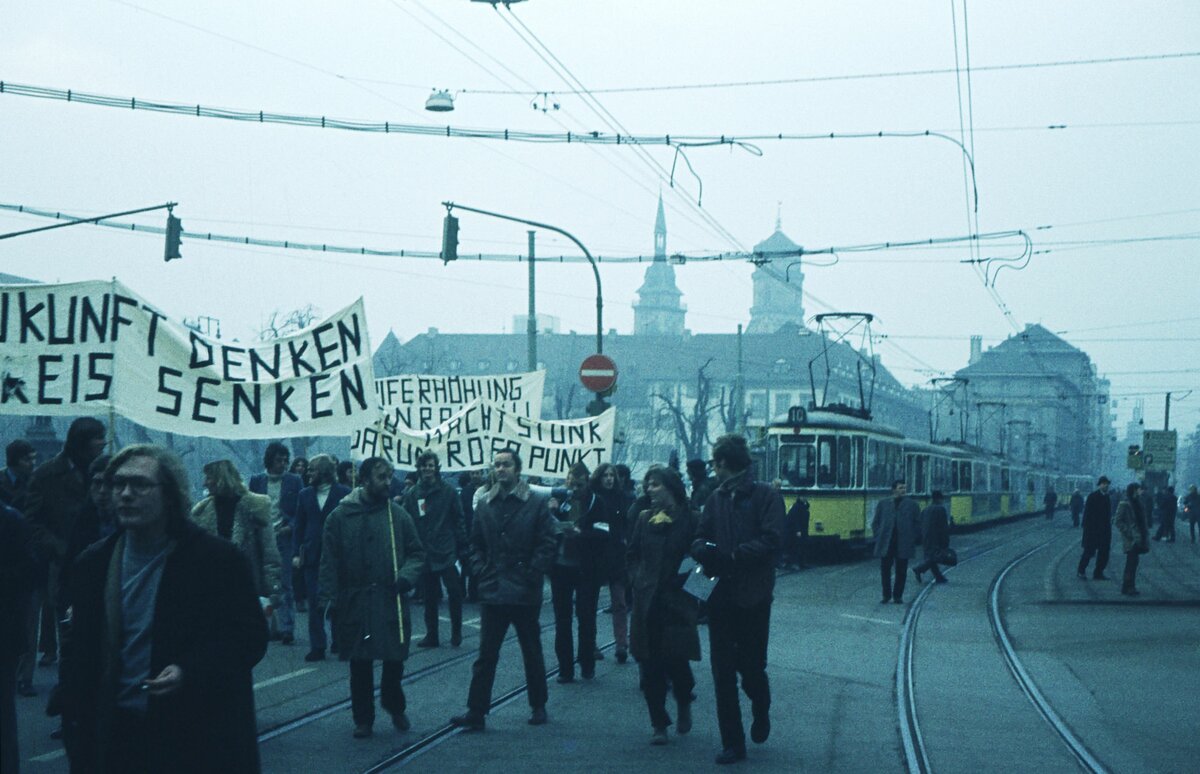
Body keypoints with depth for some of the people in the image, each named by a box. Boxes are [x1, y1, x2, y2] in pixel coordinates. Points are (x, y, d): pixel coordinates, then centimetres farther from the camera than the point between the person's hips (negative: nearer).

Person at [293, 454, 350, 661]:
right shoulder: (305, 494, 10)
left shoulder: (344, 493, -1)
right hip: (312, 556, 3)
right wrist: (297, 553, 2)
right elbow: (299, 526, 10)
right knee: (315, 603, 1)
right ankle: (317, 647, 5)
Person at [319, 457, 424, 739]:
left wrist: (407, 575, -11)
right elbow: (329, 560, -1)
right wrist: (328, 597, -7)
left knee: (394, 661, 6)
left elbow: (416, 553, 8)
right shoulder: (341, 516, -1)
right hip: (354, 602, -1)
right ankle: (363, 718, 19)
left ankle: (395, 706, 31)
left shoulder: (398, 514, 3)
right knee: (360, 665, 5)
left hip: (392, 601, 1)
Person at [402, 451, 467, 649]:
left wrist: (462, 548, -5)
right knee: (429, 597, 8)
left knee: (454, 592, -5)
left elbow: (458, 521, 0)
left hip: (446, 552, -2)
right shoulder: (412, 494, 5)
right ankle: (431, 635, 17)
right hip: (424, 554, 2)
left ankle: (456, 633, 10)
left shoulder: (448, 492, 0)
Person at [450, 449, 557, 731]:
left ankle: (538, 706, 25)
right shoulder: (485, 504, 7)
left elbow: (547, 544, -7)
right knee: (486, 655, 2)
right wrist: (480, 570, 0)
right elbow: (476, 543, 15)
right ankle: (476, 712, 3)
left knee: (532, 653, 11)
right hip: (492, 592, 3)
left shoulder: (536, 503, -6)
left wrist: (531, 575, -13)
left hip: (525, 593, -3)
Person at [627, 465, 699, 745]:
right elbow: (633, 554, 16)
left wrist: (683, 584, -12)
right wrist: (636, 581, 3)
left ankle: (684, 702, 25)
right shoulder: (644, 519, 9)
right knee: (650, 664, 2)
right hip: (647, 601, 4)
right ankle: (659, 724, 11)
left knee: (675, 659, -7)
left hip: (677, 603, -4)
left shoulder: (690, 519, -3)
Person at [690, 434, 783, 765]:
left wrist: (734, 555, -24)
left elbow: (770, 542, -15)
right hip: (720, 597, 4)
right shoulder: (716, 498, 11)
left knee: (752, 667, 6)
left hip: (753, 597, -4)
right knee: (722, 671, 2)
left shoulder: (766, 496, -6)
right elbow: (701, 539, 8)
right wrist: (704, 549, -15)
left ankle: (761, 712, 37)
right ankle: (732, 743, 10)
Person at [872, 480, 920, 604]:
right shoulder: (883, 504, 7)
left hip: (903, 545, -1)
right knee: (885, 570, 2)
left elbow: (917, 523, 7)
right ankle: (886, 595, 14)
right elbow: (875, 523, 11)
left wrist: (912, 539, 0)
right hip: (886, 544, 1)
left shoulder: (911, 504, 5)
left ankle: (898, 596, 14)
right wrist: (879, 538, 1)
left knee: (901, 572, 3)